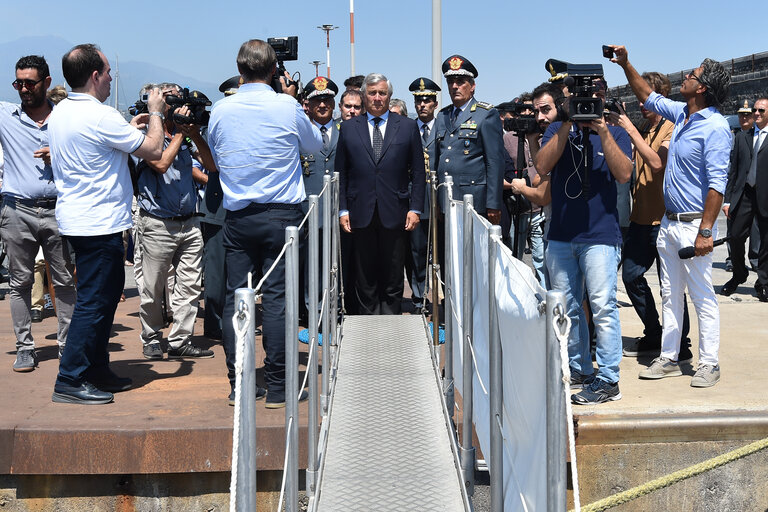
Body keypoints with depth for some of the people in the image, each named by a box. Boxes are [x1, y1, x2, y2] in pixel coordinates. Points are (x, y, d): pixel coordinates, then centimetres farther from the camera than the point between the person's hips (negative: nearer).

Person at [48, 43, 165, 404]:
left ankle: (97, 371, 24)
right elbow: (154, 150, -12)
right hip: (99, 222, -10)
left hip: (75, 218, 10)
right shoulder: (101, 117, -18)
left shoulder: (59, 114, 10)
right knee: (94, 301, -4)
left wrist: (128, 129, 24)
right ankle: (69, 381, 1)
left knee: (107, 292, 17)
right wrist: (155, 113, 3)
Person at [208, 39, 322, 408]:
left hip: (237, 216, 3)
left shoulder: (220, 110, 2)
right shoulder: (287, 107, -6)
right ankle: (276, 387, 2)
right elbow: (315, 145, 12)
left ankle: (238, 385, 10)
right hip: (282, 215, -2)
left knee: (235, 298, 6)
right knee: (277, 297, -1)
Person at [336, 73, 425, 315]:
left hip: (394, 214, -1)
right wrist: (342, 209, 0)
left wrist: (415, 208, -3)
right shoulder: (349, 128, 9)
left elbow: (418, 172, 5)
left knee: (393, 279, 5)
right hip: (361, 213, 1)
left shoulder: (407, 127, 6)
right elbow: (340, 174, 8)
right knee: (365, 278, 7)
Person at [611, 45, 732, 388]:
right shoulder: (681, 114, 9)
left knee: (702, 296, -1)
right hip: (669, 222, 8)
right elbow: (648, 98, 28)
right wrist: (626, 65, 21)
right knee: (670, 294, 13)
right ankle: (668, 359, 21)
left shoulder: (715, 127, -15)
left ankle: (709, 364, 9)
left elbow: (717, 183, -19)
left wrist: (705, 232, -23)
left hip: (694, 224, -8)